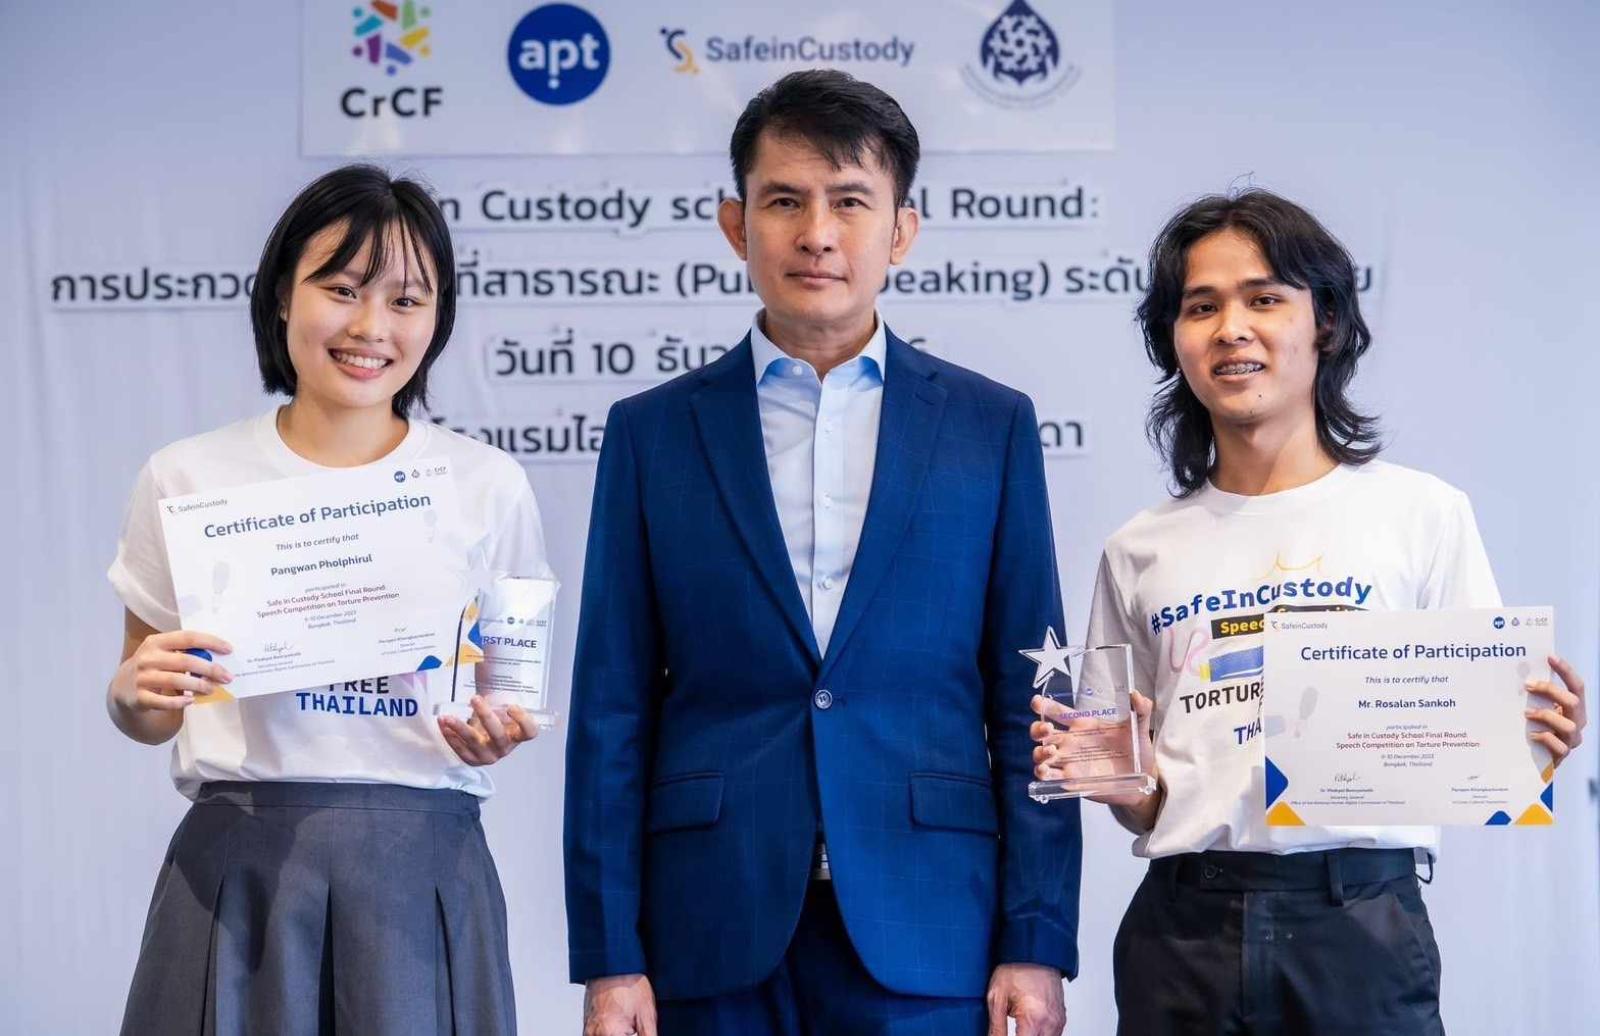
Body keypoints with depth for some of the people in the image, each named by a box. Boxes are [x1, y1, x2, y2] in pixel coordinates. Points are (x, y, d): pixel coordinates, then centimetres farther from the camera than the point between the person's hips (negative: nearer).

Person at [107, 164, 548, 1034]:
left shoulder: (489, 487, 4)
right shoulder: (187, 478, 3)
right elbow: (148, 715, 10)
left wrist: (493, 733, -9)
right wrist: (136, 693, -12)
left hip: (421, 865, 0)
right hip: (239, 867, 0)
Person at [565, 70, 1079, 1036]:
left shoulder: (991, 426, 7)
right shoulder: (654, 432, 7)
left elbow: (1027, 705, 5)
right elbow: (613, 713, 4)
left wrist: (1036, 942, -2)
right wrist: (608, 956, -1)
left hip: (923, 927, 0)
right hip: (716, 928, 0)